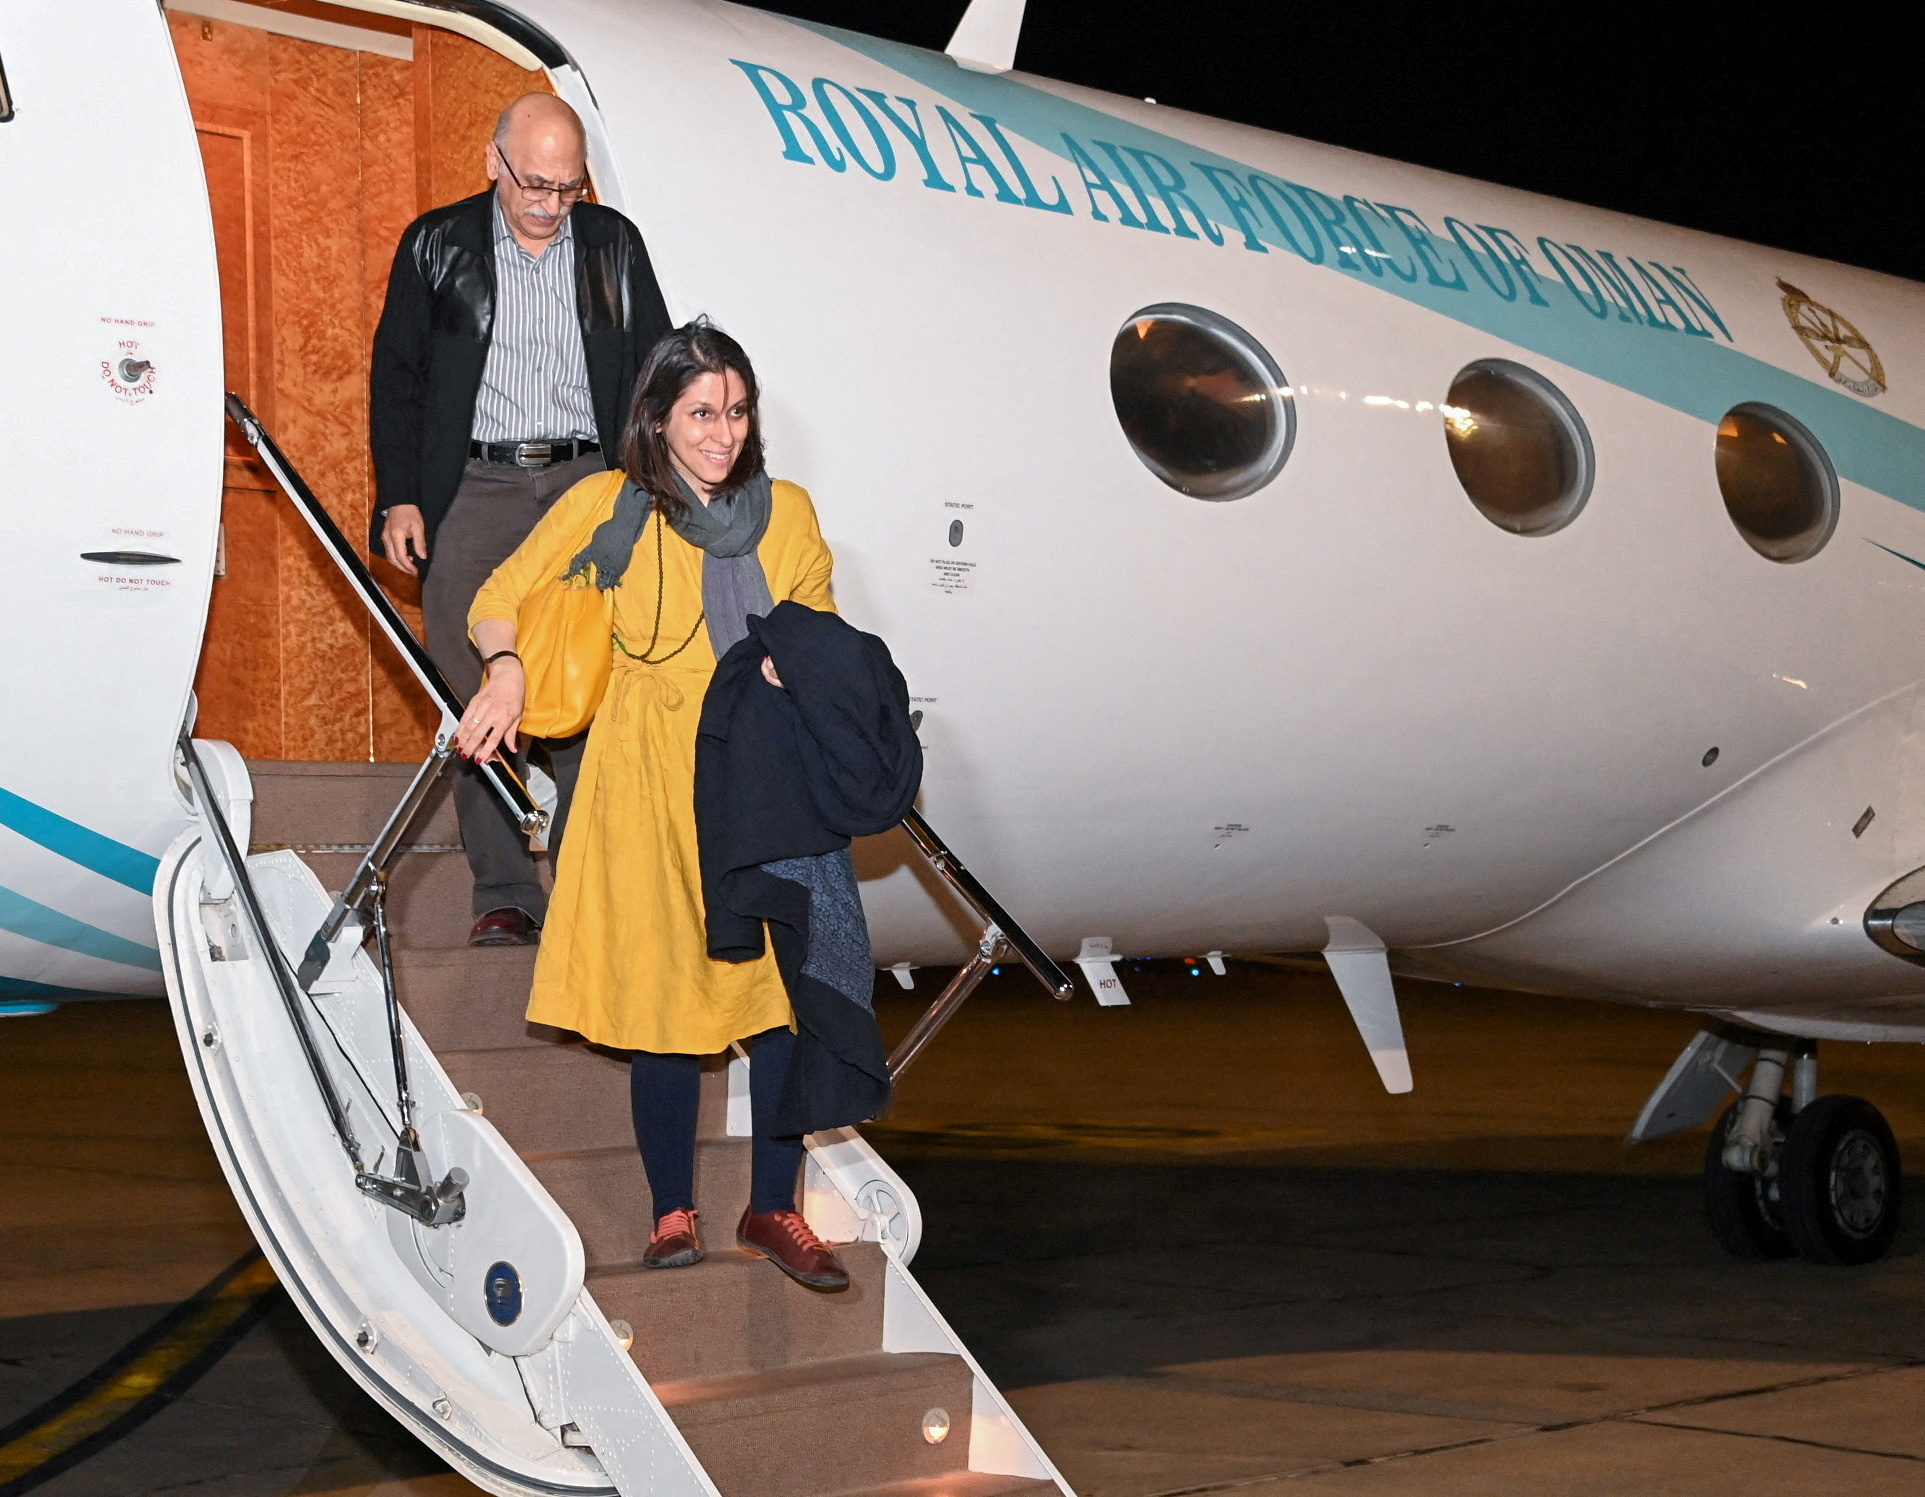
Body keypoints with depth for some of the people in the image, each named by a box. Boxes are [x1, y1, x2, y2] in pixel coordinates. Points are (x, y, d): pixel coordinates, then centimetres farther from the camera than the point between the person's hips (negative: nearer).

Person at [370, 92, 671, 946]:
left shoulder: (614, 245, 10)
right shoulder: (437, 246, 6)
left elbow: (653, 375, 14)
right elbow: (396, 378, 8)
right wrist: (400, 498, 0)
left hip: (590, 486, 1)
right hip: (474, 490, -1)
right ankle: (503, 896, 2)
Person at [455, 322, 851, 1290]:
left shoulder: (788, 513, 8)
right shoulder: (609, 509, -1)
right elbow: (497, 602, 3)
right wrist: (508, 668, -17)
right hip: (653, 786, -3)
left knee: (786, 998, -1)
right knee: (667, 999, -1)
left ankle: (773, 1210, 12)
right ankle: (673, 1213, 13)